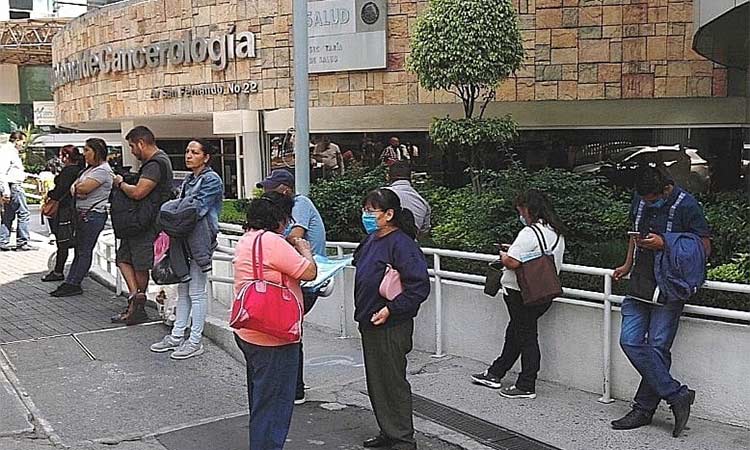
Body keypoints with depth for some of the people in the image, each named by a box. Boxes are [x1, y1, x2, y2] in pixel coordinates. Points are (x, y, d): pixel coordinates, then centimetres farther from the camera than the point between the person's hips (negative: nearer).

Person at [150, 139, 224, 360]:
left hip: (200, 241, -9)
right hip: (186, 240, 9)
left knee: (197, 292, -3)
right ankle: (177, 336, 22)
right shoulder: (188, 180, 17)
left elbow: (198, 209, -18)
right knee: (183, 290, 14)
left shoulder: (211, 180, -10)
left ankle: (195, 341, 5)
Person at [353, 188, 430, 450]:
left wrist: (391, 309, -23)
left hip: (391, 327, -9)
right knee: (375, 381, 17)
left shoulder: (401, 244, -18)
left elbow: (420, 286, -22)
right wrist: (363, 312, 12)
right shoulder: (371, 240, 9)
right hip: (370, 323, 9)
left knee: (393, 383, 1)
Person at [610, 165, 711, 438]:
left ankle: (644, 409, 8)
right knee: (630, 341, -4)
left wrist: (664, 244, -19)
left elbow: (704, 247, -9)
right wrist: (628, 265, 19)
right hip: (640, 284, 6)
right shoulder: (640, 198, 7)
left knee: (657, 348, -5)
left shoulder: (686, 206, -12)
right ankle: (677, 396, 1)